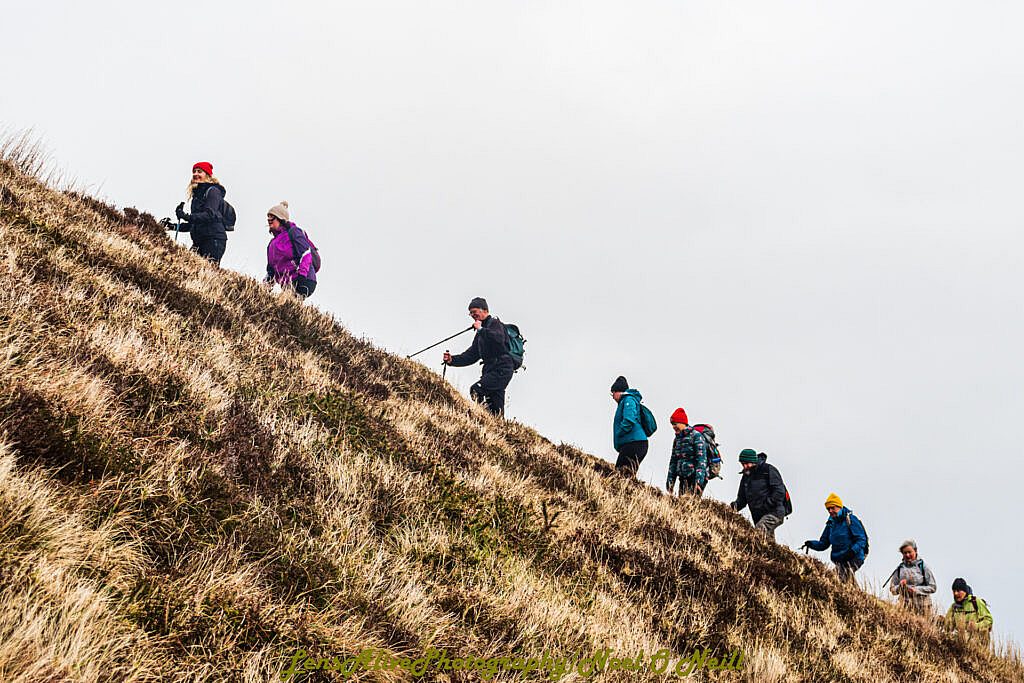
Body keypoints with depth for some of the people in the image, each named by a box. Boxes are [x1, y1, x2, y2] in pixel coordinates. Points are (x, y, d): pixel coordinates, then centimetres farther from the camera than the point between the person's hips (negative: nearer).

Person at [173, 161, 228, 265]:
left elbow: (210, 215, -18)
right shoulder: (197, 193, 23)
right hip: (199, 241, 8)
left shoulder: (213, 191, -2)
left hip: (214, 239, -8)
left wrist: (187, 217, -27)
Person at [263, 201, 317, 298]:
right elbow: (271, 268, 28)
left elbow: (305, 254, -12)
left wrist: (301, 276, -22)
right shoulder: (272, 243, 24)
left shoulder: (293, 232, 0)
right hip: (286, 285, 7)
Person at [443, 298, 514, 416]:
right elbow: (471, 355, 20)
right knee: (496, 409, 5)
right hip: (490, 370, 9)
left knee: (476, 390, -24)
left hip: (502, 369, -9)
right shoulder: (481, 333, 24)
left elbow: (499, 339, -24)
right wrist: (452, 360, 7)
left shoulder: (495, 323, -2)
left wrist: (481, 329, -16)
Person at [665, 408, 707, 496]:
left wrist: (699, 482, -23)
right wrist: (670, 480, 12)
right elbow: (673, 461, 19)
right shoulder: (677, 439, 15)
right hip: (683, 479, 7)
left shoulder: (696, 436, -8)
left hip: (695, 479, -7)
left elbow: (701, 460, -15)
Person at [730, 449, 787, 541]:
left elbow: (780, 491, -13)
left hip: (774, 513, -8)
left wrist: (767, 505, -22)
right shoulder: (745, 477, 16)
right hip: (758, 517, 8)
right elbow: (742, 498, 17)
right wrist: (735, 506, -5)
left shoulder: (768, 470, -5)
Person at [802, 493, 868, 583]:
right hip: (839, 560, 6)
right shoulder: (831, 523, 16)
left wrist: (853, 550, -24)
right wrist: (811, 544, -2)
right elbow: (823, 544, 18)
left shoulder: (851, 519, -4)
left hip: (853, 558, -6)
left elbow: (862, 539, -7)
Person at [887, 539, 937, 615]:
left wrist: (917, 589, -11)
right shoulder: (899, 569, 8)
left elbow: (932, 587, 0)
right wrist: (900, 586, -9)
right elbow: (892, 589, 11)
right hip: (905, 605, 2)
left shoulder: (923, 567, 2)